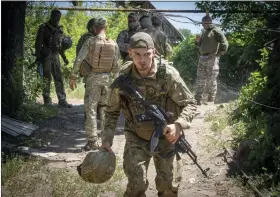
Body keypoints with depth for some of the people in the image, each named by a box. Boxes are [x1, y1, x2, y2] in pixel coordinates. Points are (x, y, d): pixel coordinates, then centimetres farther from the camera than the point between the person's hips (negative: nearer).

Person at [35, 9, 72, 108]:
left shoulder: (59, 29, 13)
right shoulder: (44, 28, -5)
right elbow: (38, 43, -7)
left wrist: (64, 57, 16)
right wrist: (38, 57, -14)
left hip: (55, 56, 5)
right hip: (46, 56, -5)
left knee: (59, 79, 2)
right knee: (47, 79, -1)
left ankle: (62, 101, 2)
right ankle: (47, 100, 9)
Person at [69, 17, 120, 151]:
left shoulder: (90, 42, -9)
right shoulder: (114, 44, -1)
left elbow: (79, 60, -12)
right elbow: (116, 66, 4)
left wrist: (73, 77, -4)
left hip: (92, 77, -3)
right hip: (107, 78, 3)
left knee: (90, 109, 3)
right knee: (106, 109, 14)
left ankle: (92, 141, 2)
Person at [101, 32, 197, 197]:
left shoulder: (168, 74, -21)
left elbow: (190, 104, -14)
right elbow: (112, 111, 0)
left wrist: (178, 125, -32)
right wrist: (107, 139, -8)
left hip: (164, 136, 0)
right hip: (136, 137, 0)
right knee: (136, 184, -9)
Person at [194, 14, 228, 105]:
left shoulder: (216, 31, -4)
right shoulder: (204, 32, 19)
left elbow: (224, 43, -12)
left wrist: (219, 53, -11)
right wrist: (198, 42, 6)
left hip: (212, 58, -8)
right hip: (202, 58, 8)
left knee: (211, 80, -4)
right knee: (200, 80, 8)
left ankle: (211, 101, 1)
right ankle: (198, 100, 14)